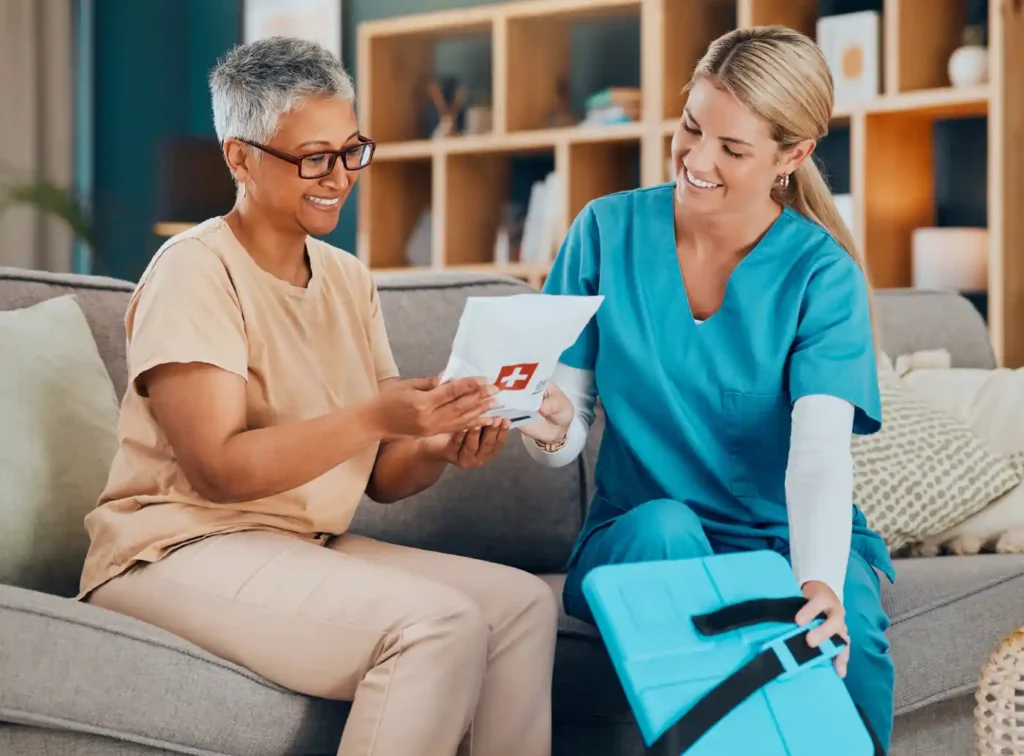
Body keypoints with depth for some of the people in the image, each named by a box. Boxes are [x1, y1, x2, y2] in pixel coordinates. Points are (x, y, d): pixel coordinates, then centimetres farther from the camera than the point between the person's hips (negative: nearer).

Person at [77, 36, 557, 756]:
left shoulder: (348, 279, 12)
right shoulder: (195, 270, -10)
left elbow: (383, 477, 8)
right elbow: (217, 468, -19)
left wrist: (441, 450, -14)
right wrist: (376, 416, -28)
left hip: (307, 546, 7)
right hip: (181, 549, -7)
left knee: (525, 603, -11)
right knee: (439, 624, -26)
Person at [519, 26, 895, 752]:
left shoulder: (821, 274, -8)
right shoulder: (608, 230, -2)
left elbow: (821, 452, -22)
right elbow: (568, 431, 0)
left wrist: (819, 581, -42)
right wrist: (548, 426, -25)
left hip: (790, 542, -1)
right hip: (639, 539, 2)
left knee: (841, 630, -33)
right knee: (663, 527, -33)